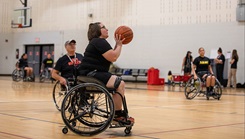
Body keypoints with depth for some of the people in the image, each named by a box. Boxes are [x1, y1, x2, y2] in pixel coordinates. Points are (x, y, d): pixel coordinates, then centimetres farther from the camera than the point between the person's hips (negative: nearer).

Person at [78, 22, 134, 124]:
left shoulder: (99, 42, 23)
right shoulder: (99, 42, -11)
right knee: (119, 84, -19)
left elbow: (112, 57, 20)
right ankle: (117, 115, -10)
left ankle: (119, 113, 11)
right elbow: (113, 58, -17)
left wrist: (117, 44, 12)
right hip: (91, 73, -11)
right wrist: (119, 45, -3)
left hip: (94, 73, 11)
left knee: (120, 83, 13)